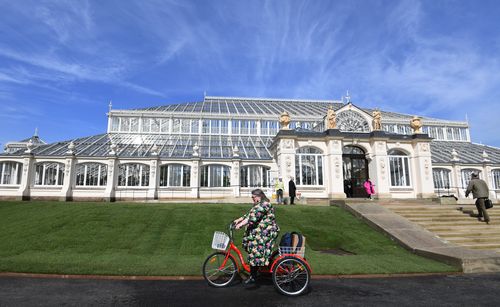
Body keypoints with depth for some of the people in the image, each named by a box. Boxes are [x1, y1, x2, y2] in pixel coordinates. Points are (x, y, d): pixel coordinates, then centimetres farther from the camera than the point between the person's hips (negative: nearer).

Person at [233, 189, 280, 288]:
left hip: (264, 234, -11)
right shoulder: (259, 205, 17)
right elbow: (249, 214, 21)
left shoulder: (264, 204, -17)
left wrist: (240, 224, -25)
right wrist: (239, 220, 14)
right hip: (259, 232, 11)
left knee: (256, 253, -10)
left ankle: (252, 279, -4)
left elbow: (253, 217, -24)